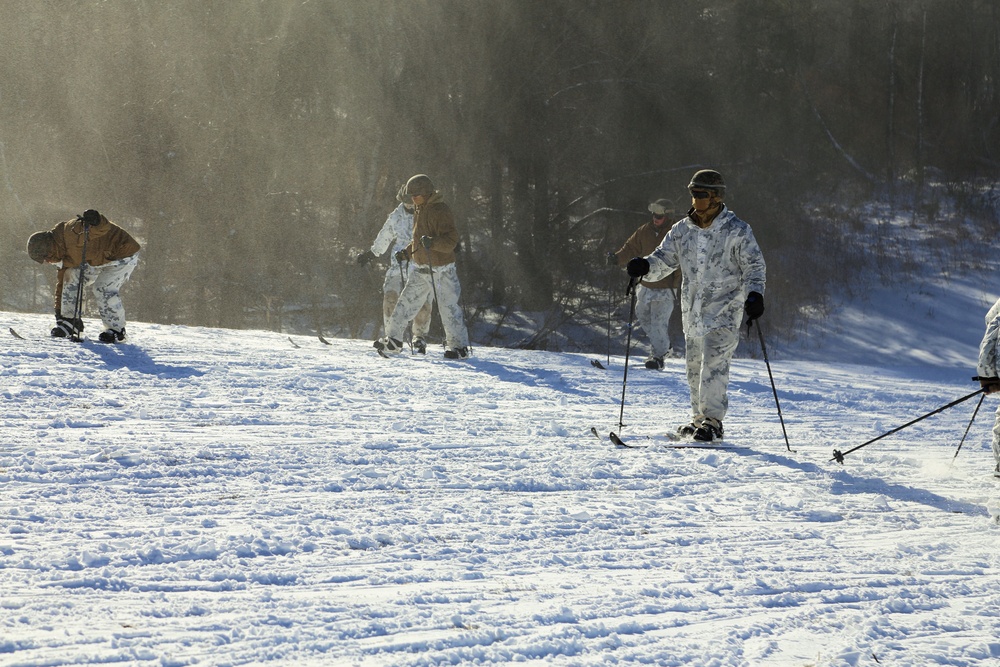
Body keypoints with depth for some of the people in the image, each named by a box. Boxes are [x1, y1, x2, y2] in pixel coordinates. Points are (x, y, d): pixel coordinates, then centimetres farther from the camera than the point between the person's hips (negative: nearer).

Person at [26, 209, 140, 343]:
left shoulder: (72, 233, -30)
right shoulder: (65, 253, 1)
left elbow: (104, 228, -35)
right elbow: (62, 281, 11)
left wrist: (94, 221, -57)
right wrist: (59, 310, 14)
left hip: (123, 253, -9)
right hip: (99, 260, 9)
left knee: (104, 288, -24)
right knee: (71, 278, -3)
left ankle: (116, 330, -6)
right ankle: (69, 322, 3)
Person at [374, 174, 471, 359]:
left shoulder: (441, 211, -15)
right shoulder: (419, 209, 12)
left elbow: (451, 240, -23)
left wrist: (432, 242, -38)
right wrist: (408, 252, 16)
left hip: (441, 269, -8)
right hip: (420, 269, 8)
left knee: (449, 307, -4)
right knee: (406, 303, 7)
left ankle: (459, 346, 6)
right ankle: (392, 341, 14)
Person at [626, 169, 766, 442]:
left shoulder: (737, 231, -4)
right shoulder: (683, 230, 9)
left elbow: (754, 265, -6)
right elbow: (665, 258, 7)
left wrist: (754, 294, -22)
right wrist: (646, 265, -16)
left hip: (724, 310, -6)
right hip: (693, 311, 6)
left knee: (713, 364, -15)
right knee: (695, 368, 11)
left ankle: (713, 421, -11)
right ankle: (699, 419, 23)